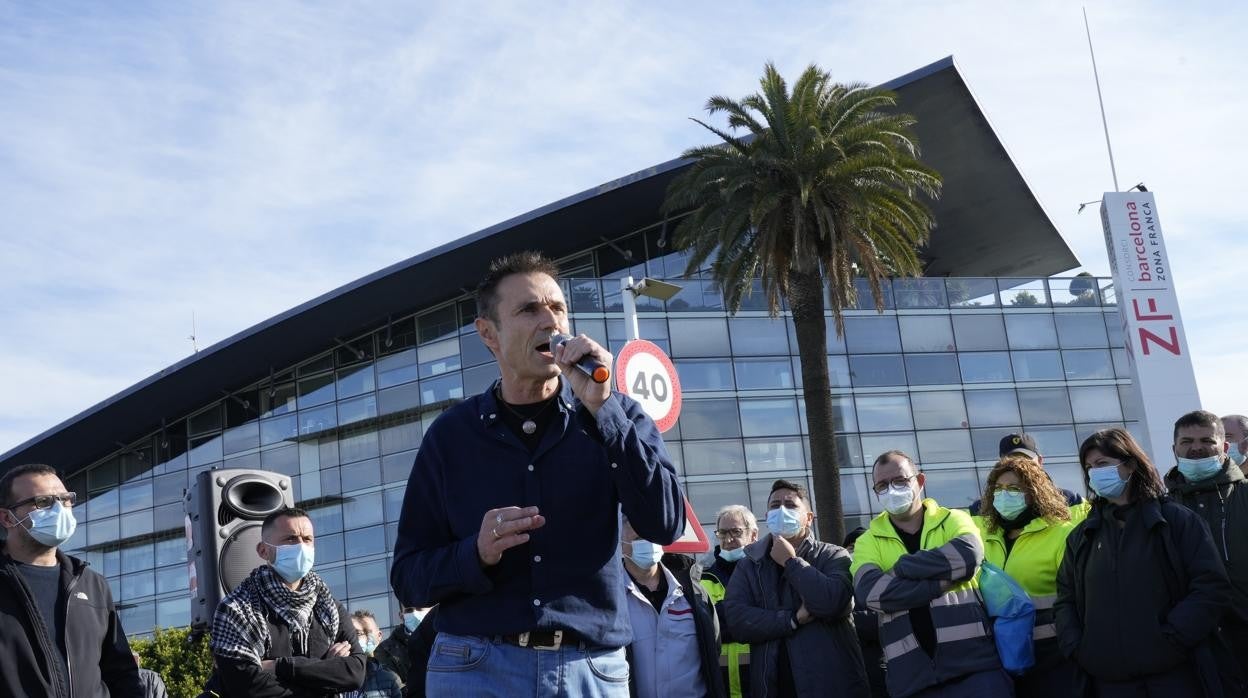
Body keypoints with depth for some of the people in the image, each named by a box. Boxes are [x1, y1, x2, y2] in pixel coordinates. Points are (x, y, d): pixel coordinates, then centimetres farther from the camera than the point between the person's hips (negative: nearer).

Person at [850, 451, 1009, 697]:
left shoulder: (953, 520, 9)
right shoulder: (869, 542, 10)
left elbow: (969, 555, -14)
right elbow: (868, 591, -10)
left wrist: (901, 568, -9)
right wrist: (939, 584, -14)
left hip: (974, 663, -1)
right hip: (911, 677, 1)